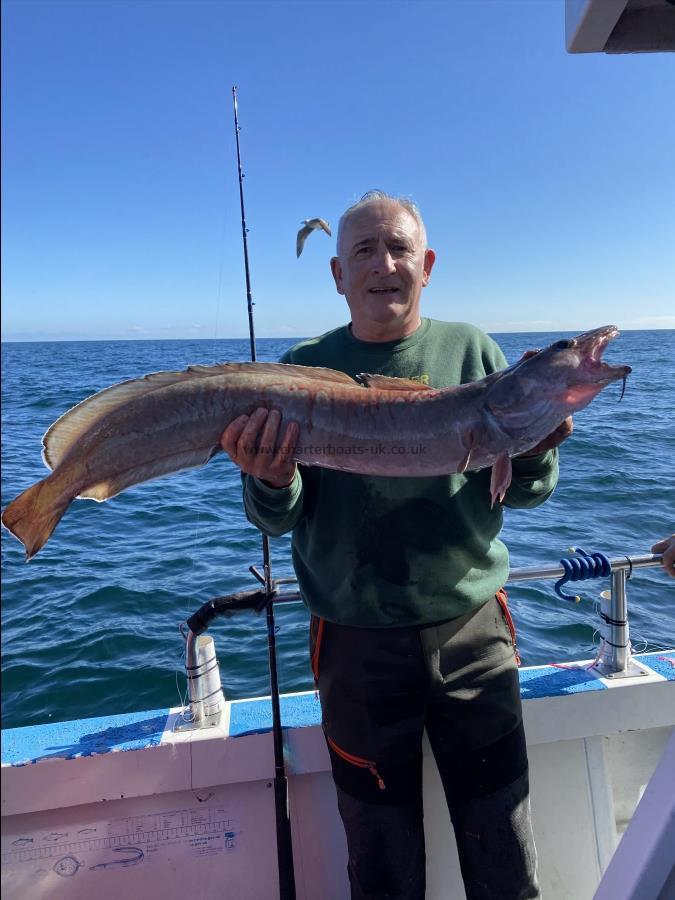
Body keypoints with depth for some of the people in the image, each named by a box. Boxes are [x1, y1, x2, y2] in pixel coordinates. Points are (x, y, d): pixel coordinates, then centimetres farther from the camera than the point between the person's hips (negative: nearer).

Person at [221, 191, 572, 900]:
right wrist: (271, 481, -27)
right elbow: (275, 520, -5)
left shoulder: (471, 350, 0)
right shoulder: (306, 368, -3)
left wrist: (534, 452, -20)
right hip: (358, 646, 0)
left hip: (473, 630, 1)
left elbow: (522, 493, 1)